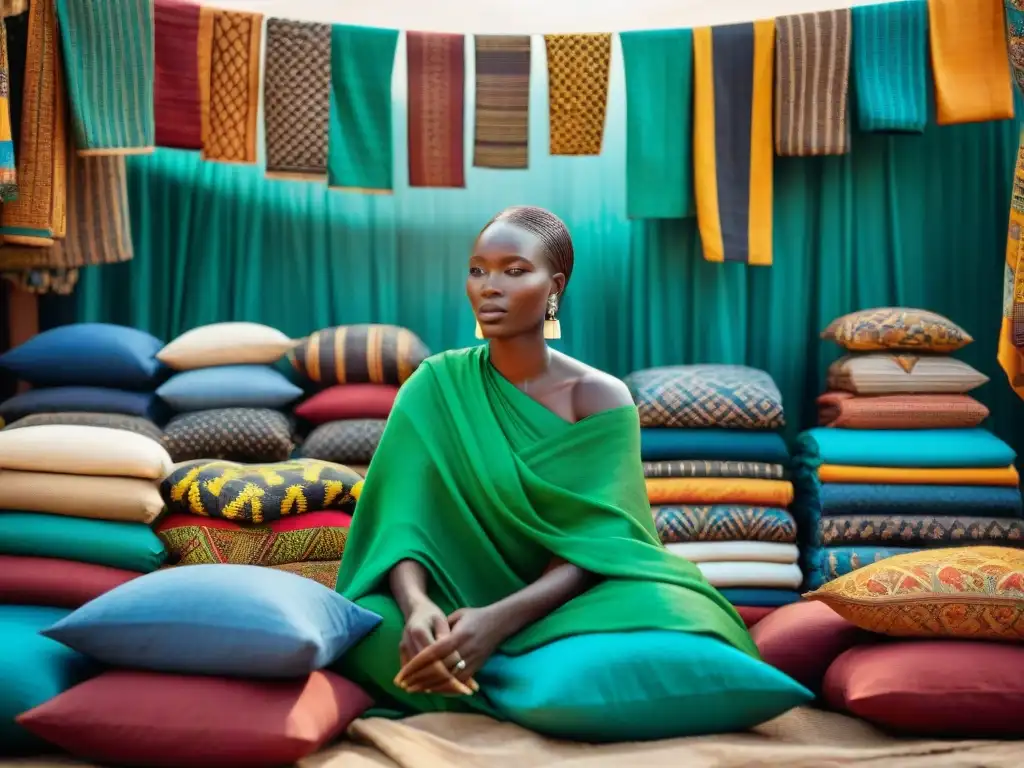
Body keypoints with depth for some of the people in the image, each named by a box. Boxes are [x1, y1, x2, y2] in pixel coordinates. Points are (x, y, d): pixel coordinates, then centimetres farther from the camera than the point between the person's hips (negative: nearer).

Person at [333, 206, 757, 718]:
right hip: (457, 604, 2)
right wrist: (416, 605, -37)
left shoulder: (602, 399, -8)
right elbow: (403, 519, -13)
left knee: (660, 616, -34)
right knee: (370, 630, -32)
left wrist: (499, 619, -36)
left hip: (561, 607, -1)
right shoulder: (434, 387, -3)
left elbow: (596, 546, -17)